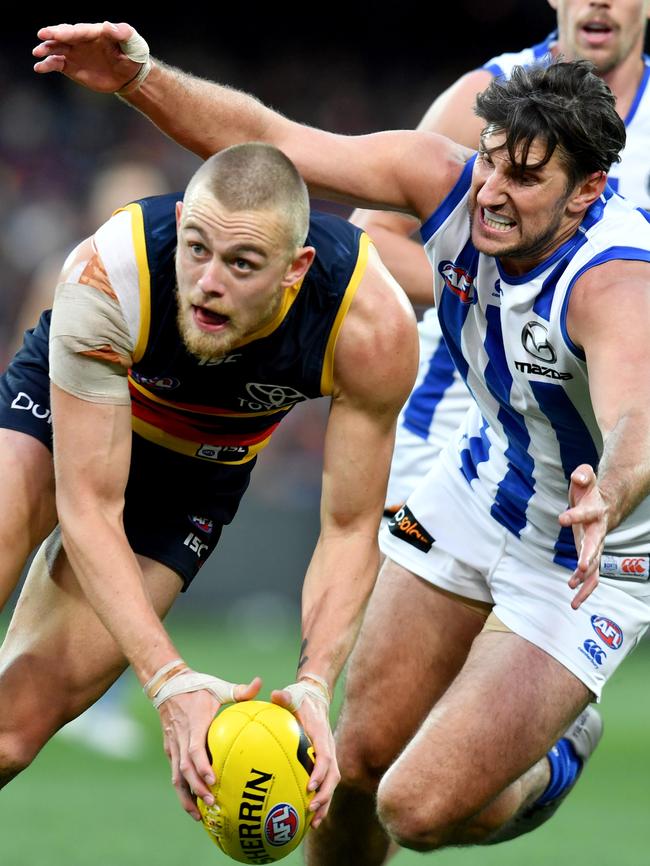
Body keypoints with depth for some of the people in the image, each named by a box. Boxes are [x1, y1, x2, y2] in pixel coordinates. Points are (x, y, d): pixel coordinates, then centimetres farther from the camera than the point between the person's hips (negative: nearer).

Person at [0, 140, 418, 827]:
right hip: (61, 407, -1)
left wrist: (314, 683, -37)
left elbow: (349, 530, -21)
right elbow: (89, 507, -33)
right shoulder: (104, 278, -38)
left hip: (198, 472, 1)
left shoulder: (373, 327, -34)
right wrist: (171, 681, -43)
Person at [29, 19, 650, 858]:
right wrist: (142, 79, -29)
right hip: (479, 487, 6)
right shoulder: (447, 181, -18)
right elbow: (266, 140, -14)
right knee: (360, 757, 8)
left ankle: (554, 764, 21)